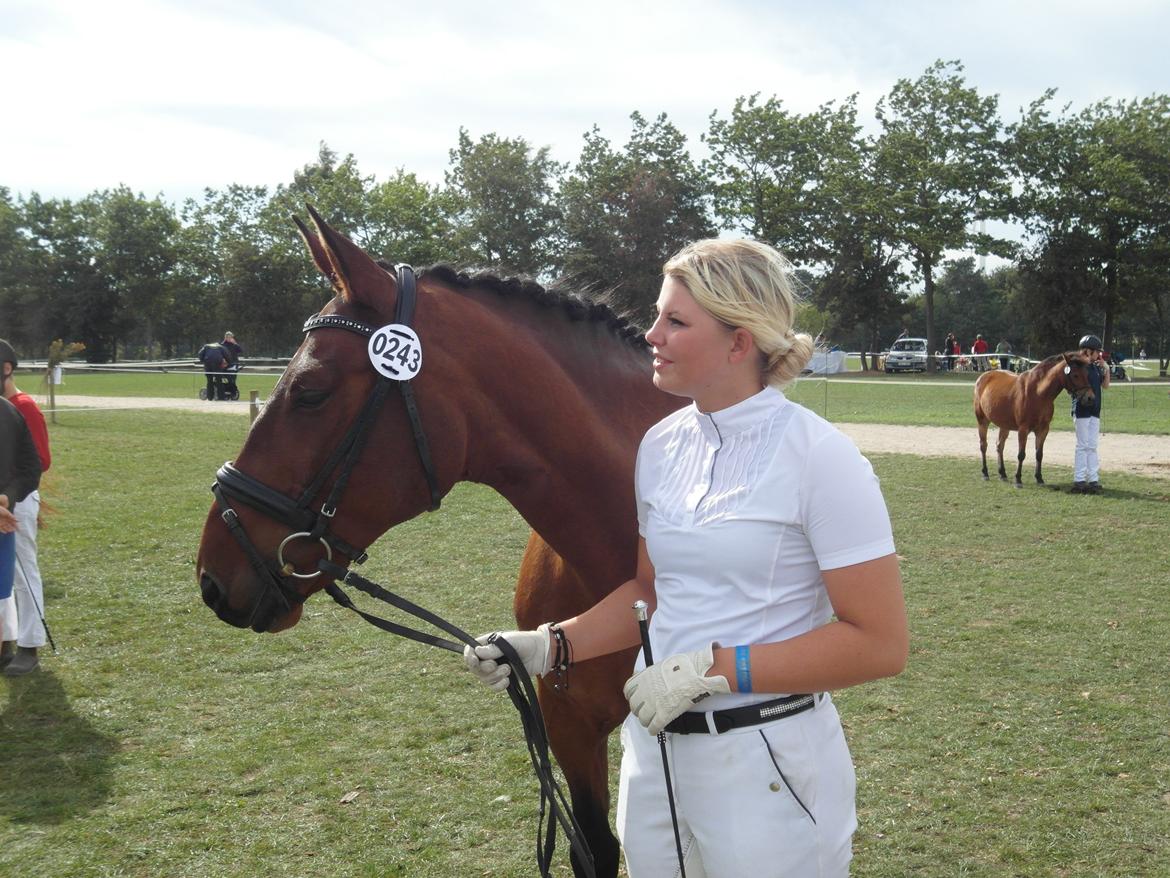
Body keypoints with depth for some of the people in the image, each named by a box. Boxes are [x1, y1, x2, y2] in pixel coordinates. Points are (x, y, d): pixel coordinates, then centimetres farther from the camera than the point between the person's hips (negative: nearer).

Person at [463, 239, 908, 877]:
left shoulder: (819, 457, -17)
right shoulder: (661, 445, 2)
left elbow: (880, 645, -18)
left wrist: (712, 669, -22)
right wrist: (551, 646, -2)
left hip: (766, 761, -6)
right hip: (654, 746, 6)